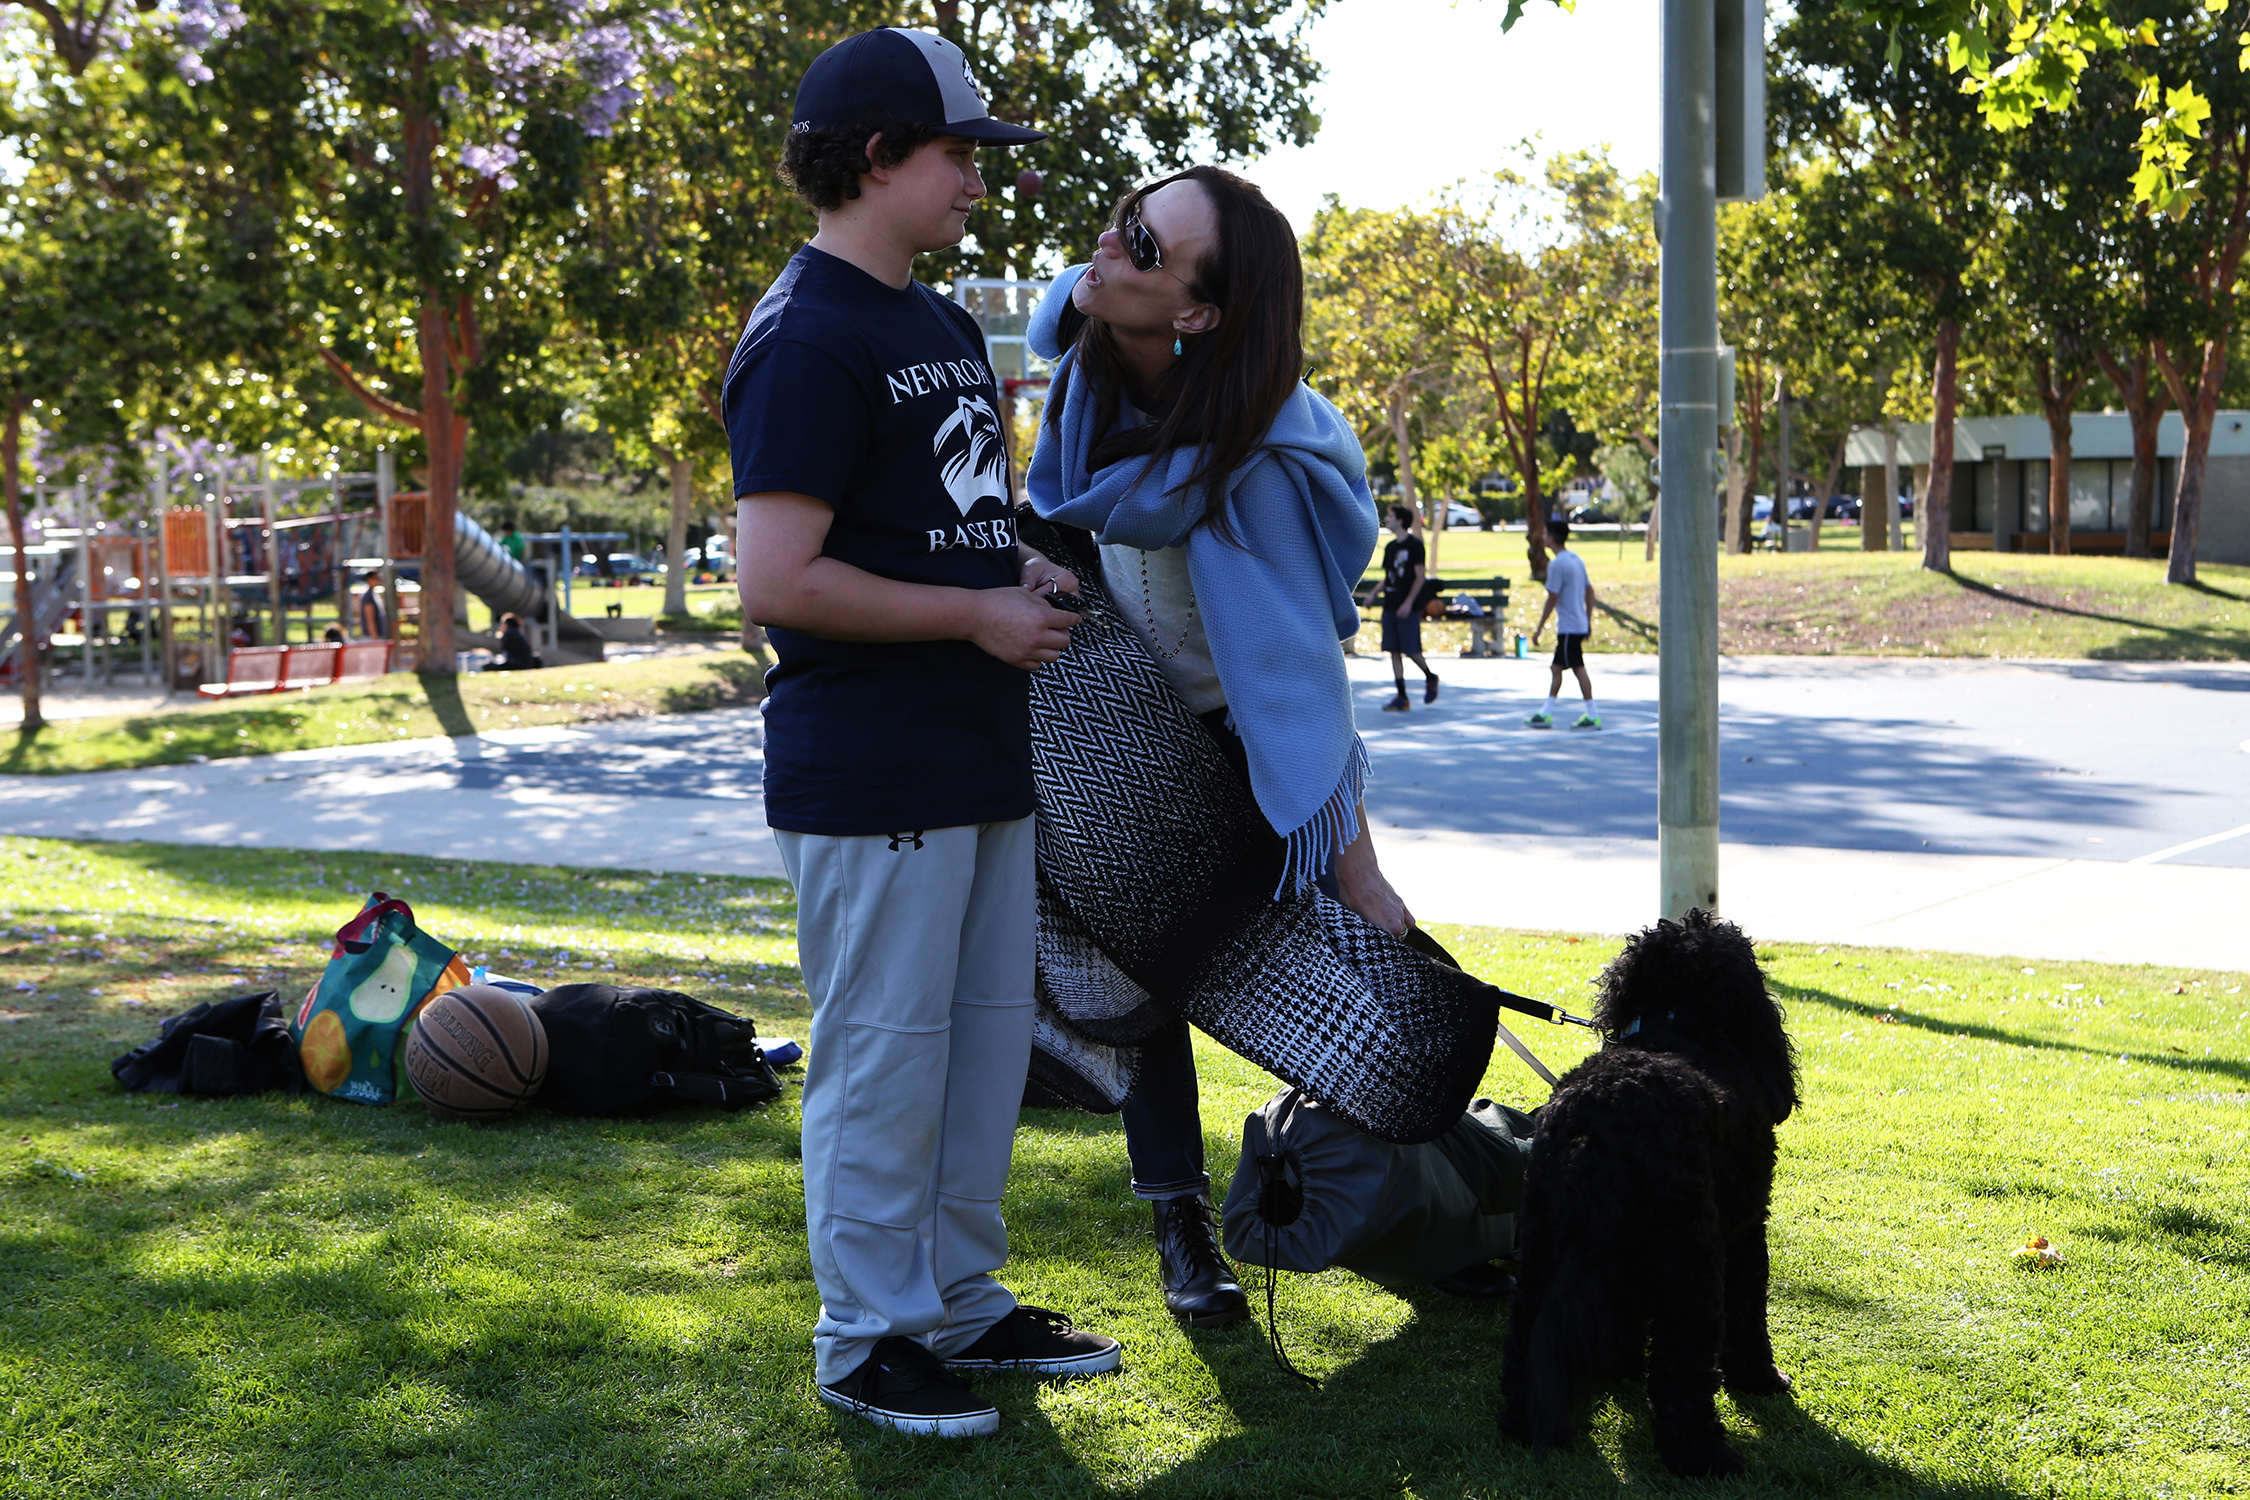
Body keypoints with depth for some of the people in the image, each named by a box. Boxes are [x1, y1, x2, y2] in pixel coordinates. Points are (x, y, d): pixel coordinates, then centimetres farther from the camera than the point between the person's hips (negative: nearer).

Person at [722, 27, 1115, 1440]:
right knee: (884, 1058, 0)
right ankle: (868, 1339, 15)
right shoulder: (806, 338, -15)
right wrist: (977, 612, -15)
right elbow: (777, 581, -22)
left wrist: (1025, 569, 9)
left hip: (981, 757, 10)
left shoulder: (947, 325, 16)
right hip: (869, 777, -10)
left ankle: (964, 1303, 29)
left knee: (989, 1037, 16)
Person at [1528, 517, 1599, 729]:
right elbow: (1589, 591, 15)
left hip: (1568, 627, -9)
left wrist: (1539, 628, -13)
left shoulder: (1557, 564, -16)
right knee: (1557, 668, 11)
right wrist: (1588, 621, 20)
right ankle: (1546, 713, 13)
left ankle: (1592, 716, 0)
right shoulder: (1577, 560, 11)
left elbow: (1552, 599, -17)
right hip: (1579, 623, 9)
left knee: (1579, 669, -4)